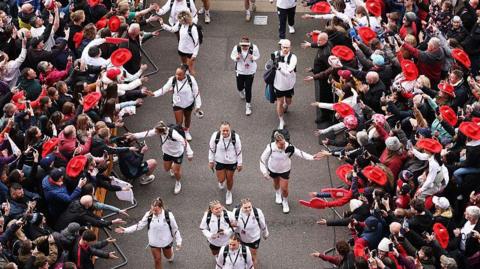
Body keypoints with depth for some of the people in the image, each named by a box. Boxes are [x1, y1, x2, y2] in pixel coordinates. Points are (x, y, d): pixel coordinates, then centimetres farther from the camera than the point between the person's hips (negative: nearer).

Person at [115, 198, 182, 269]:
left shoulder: (168, 215, -27)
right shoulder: (149, 215, -22)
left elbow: (175, 229, -14)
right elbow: (139, 225, -14)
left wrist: (178, 242, -12)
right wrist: (125, 230, -22)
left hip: (166, 242, 0)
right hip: (154, 243, 0)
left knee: (168, 256, 25)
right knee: (157, 260, 14)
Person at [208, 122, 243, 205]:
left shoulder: (235, 137, -26)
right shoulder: (215, 136, -24)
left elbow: (239, 151, -11)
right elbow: (212, 149, -6)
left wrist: (240, 164, -3)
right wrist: (211, 161, 2)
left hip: (231, 161, -1)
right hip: (219, 161, 1)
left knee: (229, 179, 14)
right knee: (221, 179, 9)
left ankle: (229, 193, 45)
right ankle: (221, 182, 50)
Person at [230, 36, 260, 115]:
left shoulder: (254, 48, -22)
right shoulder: (236, 48, -21)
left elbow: (258, 56, -4)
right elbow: (232, 56, -4)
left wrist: (253, 58, -27)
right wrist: (236, 58, -28)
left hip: (250, 72, -1)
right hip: (240, 71, 1)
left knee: (248, 89, 2)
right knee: (240, 87, 17)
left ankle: (248, 106, 21)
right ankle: (241, 91, 59)